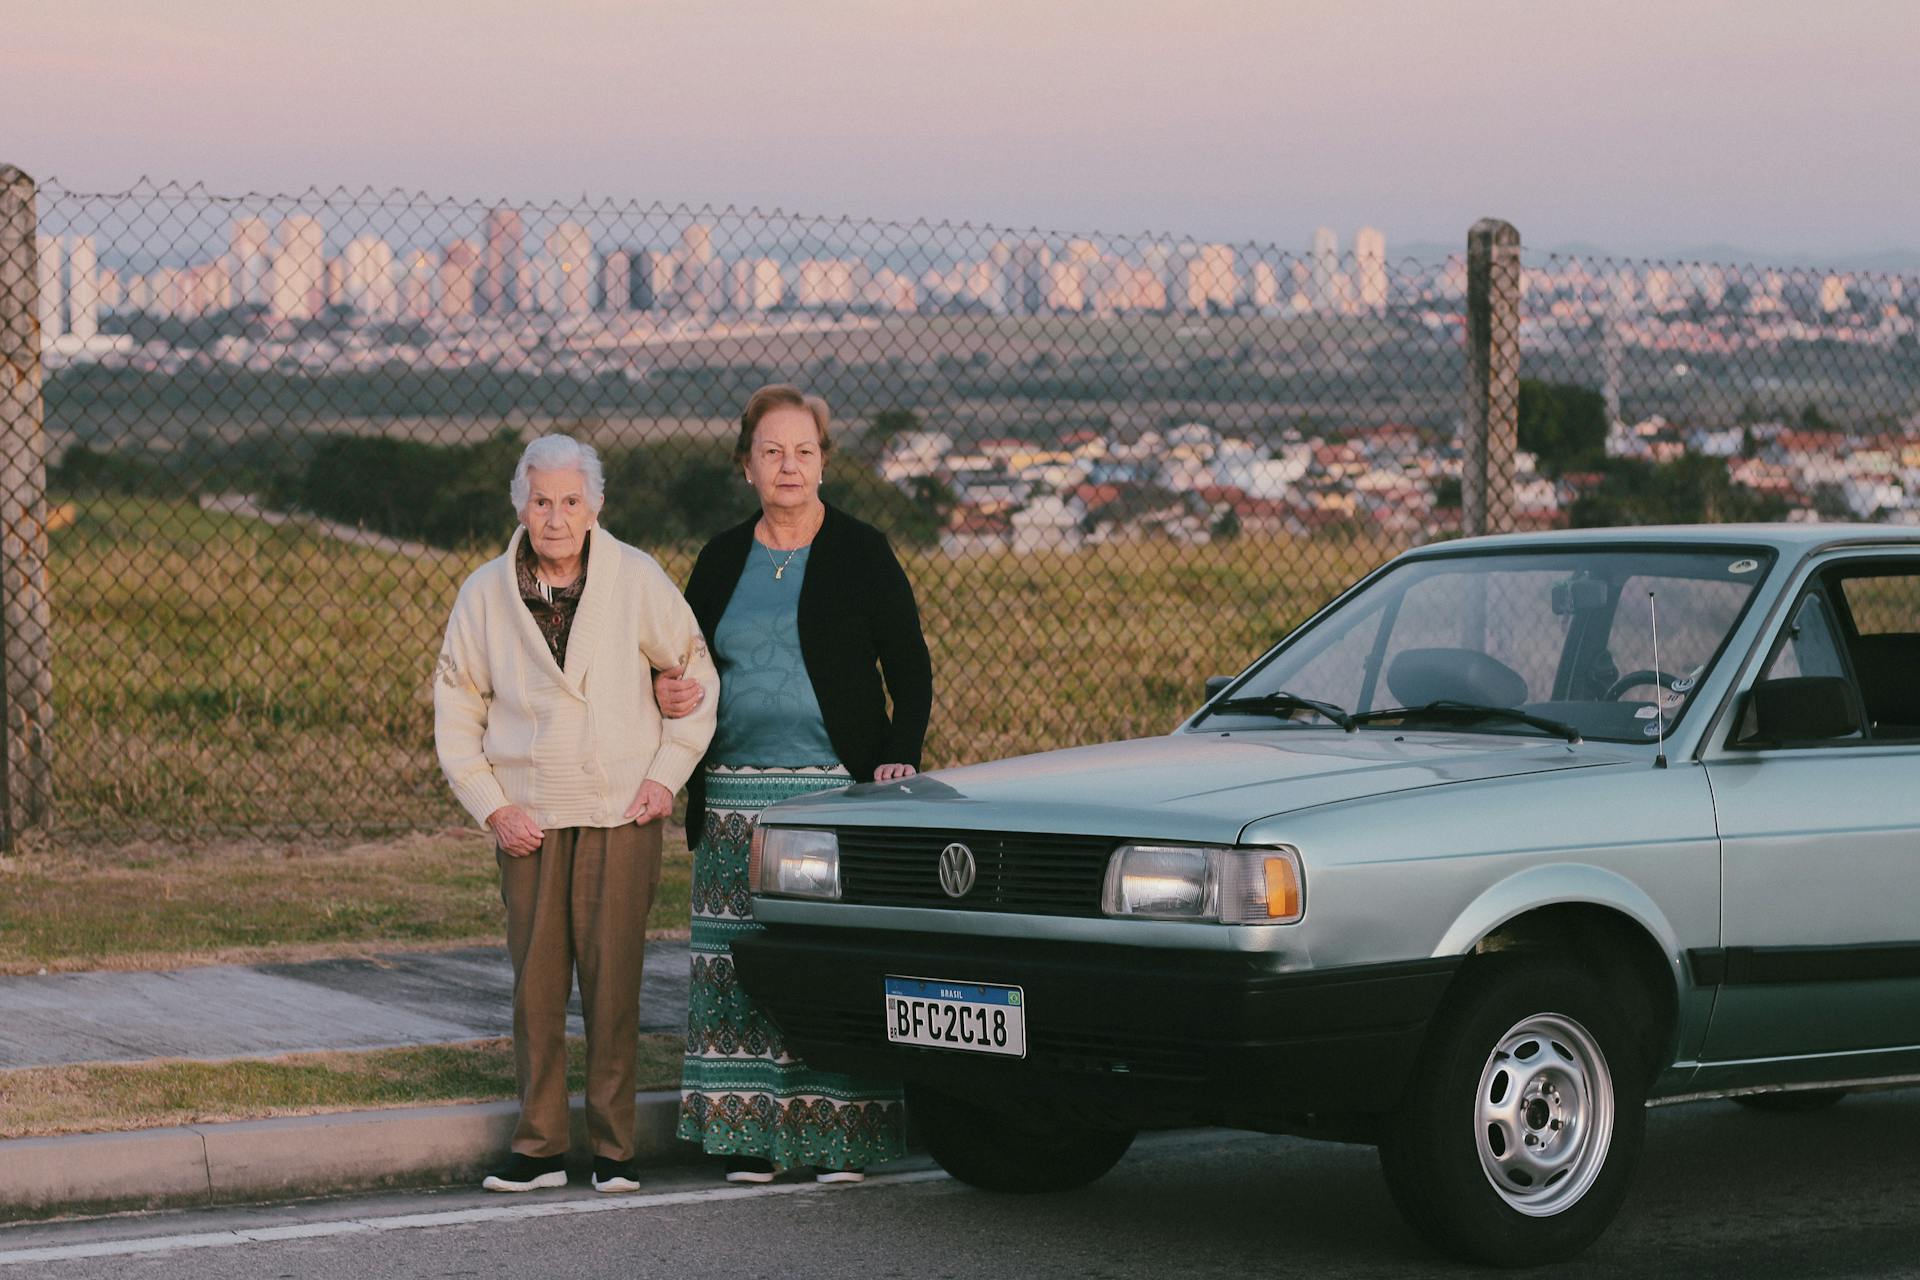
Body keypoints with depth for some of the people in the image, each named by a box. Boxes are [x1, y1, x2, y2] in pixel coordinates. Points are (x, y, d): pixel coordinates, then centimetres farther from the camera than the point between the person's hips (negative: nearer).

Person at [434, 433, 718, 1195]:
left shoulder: (637, 581, -2)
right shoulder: (486, 594, 1)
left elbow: (695, 674, 9)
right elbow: (456, 708, 9)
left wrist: (667, 773, 0)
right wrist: (491, 807, 0)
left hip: (621, 815, -1)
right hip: (528, 818, 1)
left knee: (614, 982, -2)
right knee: (536, 983, 1)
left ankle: (613, 1149, 5)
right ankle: (539, 1146, 9)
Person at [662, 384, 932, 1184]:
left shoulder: (860, 553, 2)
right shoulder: (723, 560, 12)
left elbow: (910, 669, 3)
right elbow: (686, 659, 21)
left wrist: (899, 758, -12)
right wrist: (668, 691, -3)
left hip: (836, 789, -3)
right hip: (736, 795, 3)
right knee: (743, 960, 0)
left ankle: (841, 1134, -2)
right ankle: (752, 1134, 5)